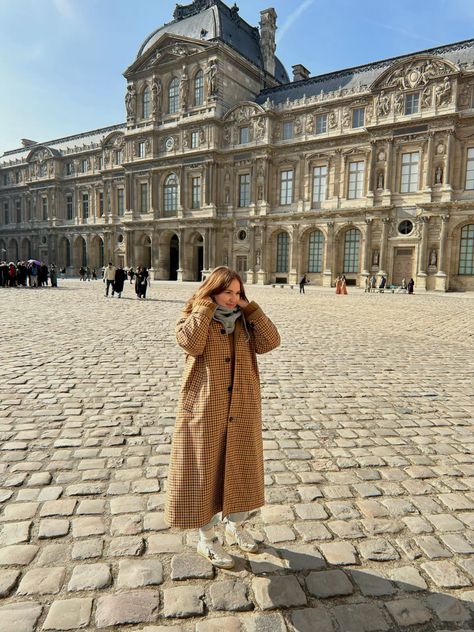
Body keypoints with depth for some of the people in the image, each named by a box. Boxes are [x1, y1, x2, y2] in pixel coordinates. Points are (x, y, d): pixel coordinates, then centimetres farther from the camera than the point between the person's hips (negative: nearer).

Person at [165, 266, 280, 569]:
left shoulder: (244, 322, 7)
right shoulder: (193, 317, -4)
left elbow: (270, 342, -9)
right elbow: (191, 343, -26)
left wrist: (249, 307, -8)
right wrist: (206, 306, -18)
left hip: (242, 410, 5)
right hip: (205, 411, -4)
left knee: (240, 468, 18)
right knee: (205, 472, 7)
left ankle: (236, 526, 41)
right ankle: (207, 539, 27)